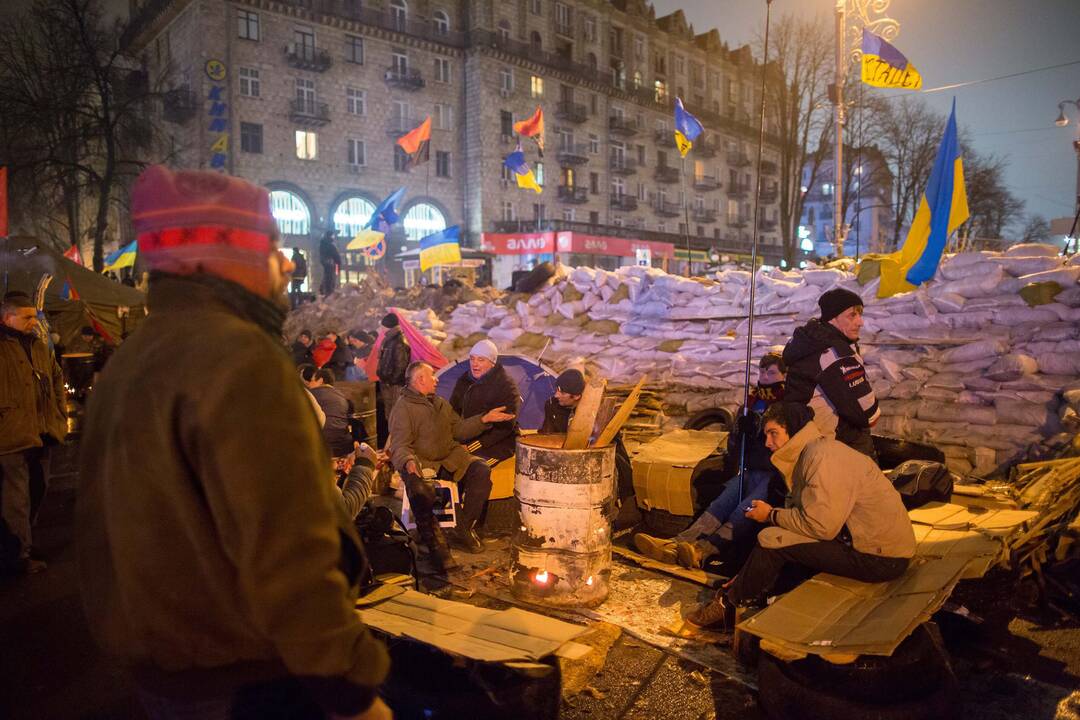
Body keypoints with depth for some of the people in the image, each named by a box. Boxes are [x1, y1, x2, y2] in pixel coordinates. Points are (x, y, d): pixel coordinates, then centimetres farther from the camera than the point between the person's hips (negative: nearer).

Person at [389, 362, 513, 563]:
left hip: (450, 458, 6)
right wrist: (408, 462, -36)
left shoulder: (440, 403, 19)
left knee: (482, 471, -18)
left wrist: (485, 419, 8)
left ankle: (463, 530, -7)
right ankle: (435, 543, -18)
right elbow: (399, 445, -14)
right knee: (420, 490, -38)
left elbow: (459, 429, 19)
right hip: (422, 462, -6)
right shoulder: (403, 408, -5)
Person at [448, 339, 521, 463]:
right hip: (466, 438, 6)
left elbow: (505, 426, -17)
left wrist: (472, 447, -20)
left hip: (497, 444, -6)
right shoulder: (464, 381, 7)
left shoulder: (506, 386, -12)